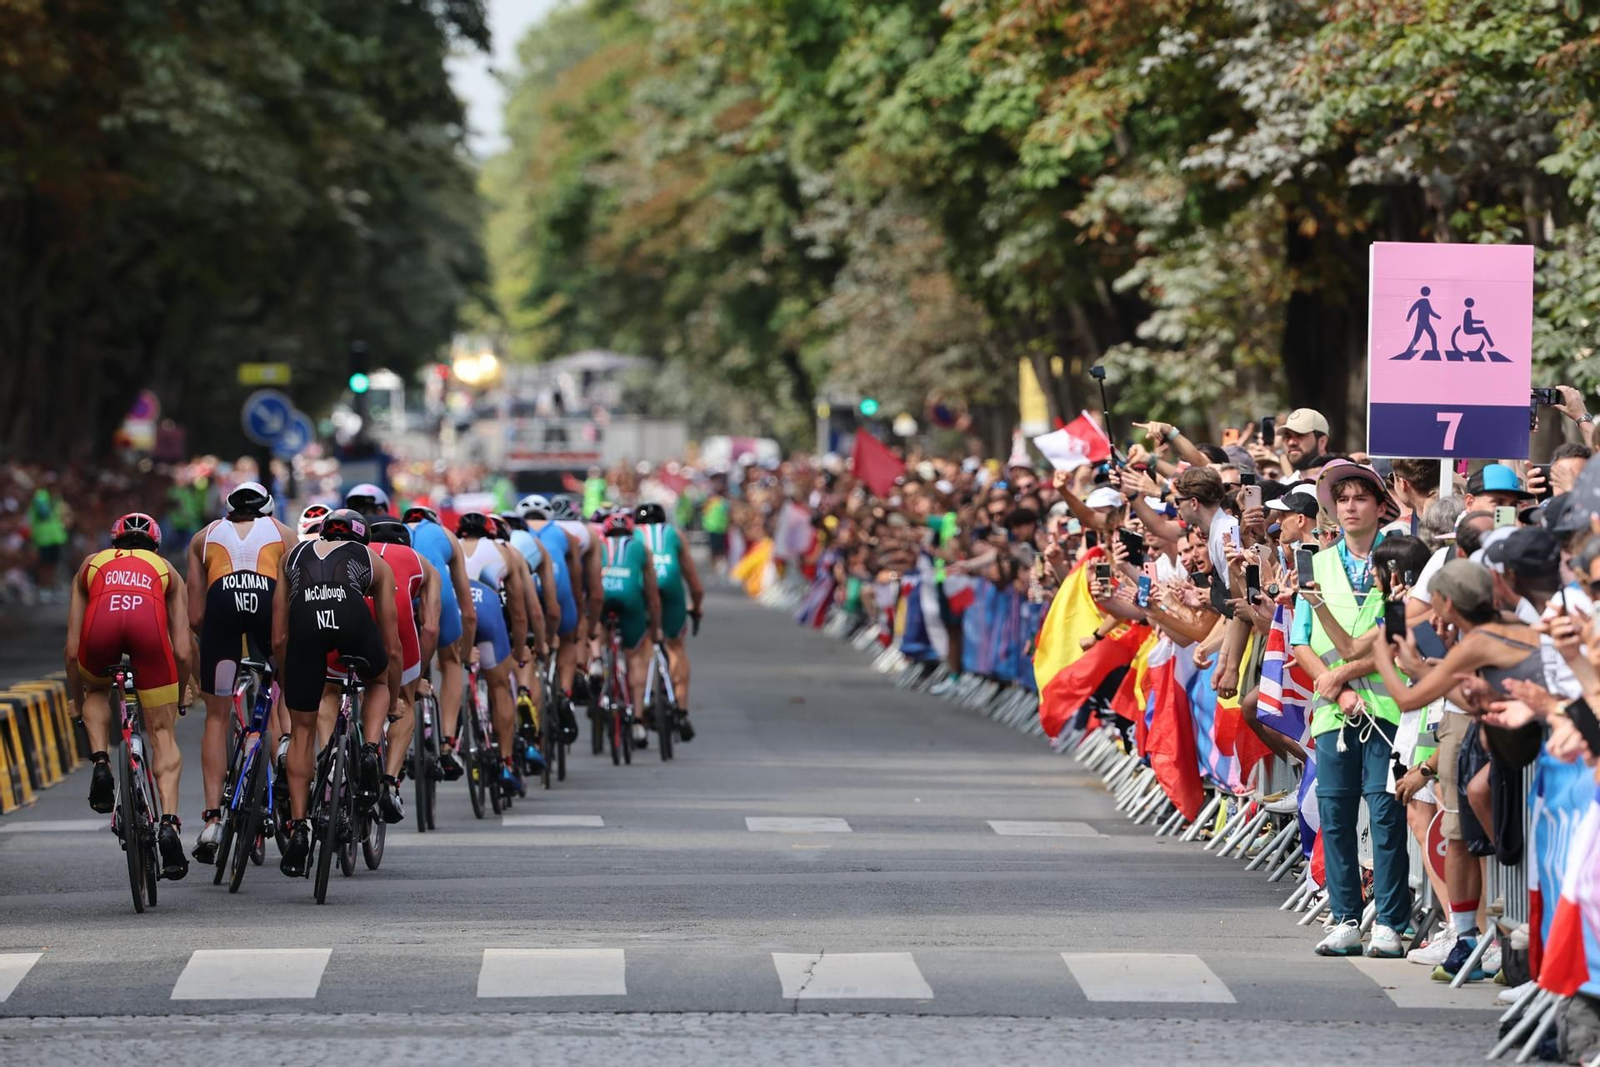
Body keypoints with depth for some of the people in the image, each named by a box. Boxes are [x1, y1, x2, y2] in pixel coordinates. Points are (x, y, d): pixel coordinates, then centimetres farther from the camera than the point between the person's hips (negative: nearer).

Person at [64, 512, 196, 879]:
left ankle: (101, 764, 12)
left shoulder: (92, 564, 38)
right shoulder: (166, 570, 36)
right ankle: (169, 824, -7)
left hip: (102, 617, 0)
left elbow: (72, 651, 33)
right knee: (162, 734, 10)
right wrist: (179, 695, 44)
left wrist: (77, 702, 46)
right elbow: (183, 652, 26)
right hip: (148, 618, 0)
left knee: (96, 690, 35)